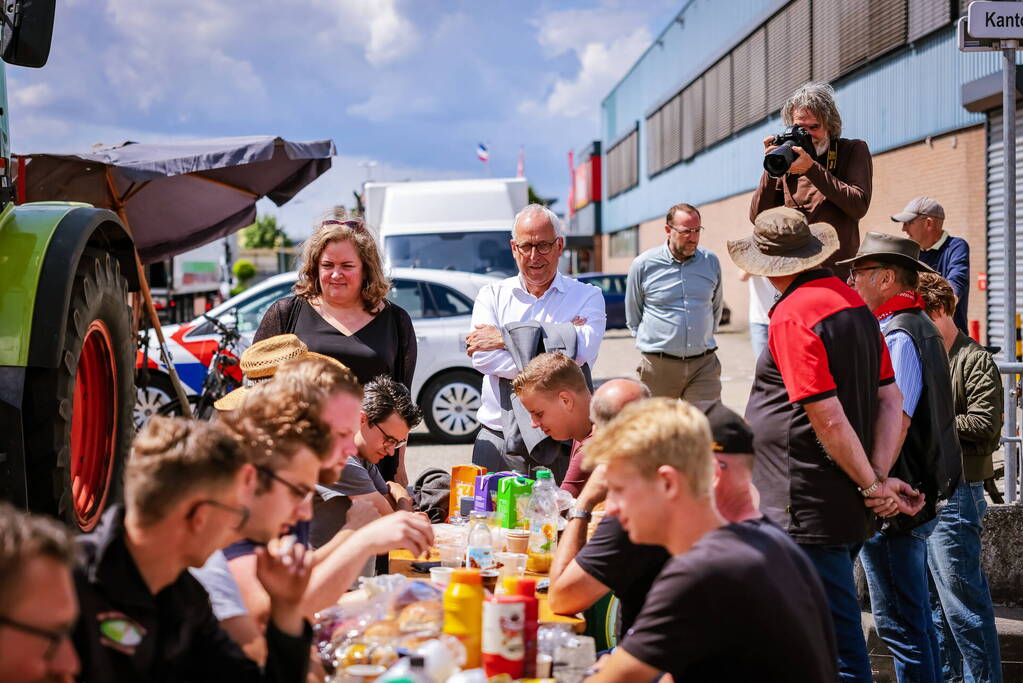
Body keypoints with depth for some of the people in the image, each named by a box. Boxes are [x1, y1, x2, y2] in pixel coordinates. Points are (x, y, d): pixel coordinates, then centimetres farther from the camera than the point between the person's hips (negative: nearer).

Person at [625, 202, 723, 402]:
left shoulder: (711, 262, 5)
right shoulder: (643, 265, -3)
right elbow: (633, 316, 10)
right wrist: (652, 341, 8)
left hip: (704, 364, 2)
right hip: (658, 365, -2)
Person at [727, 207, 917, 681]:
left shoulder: (792, 315, -17)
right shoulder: (854, 304, 10)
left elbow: (828, 419, -21)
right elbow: (891, 399, 9)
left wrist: (871, 485, -10)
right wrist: (879, 478, 2)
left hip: (810, 512, -9)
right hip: (849, 511, 9)